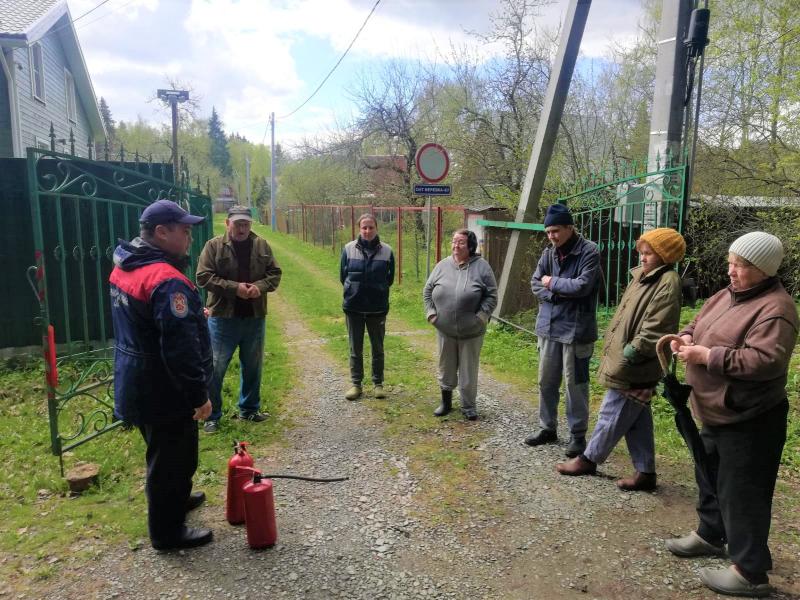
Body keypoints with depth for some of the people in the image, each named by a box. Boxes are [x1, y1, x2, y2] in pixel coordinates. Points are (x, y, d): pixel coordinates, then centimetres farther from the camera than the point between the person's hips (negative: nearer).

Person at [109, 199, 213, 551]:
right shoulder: (166, 281, -27)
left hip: (138, 385, 10)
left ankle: (175, 499, 47)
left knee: (163, 452, 27)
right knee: (172, 459, 7)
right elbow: (181, 348, -29)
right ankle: (167, 532, 23)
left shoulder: (124, 268, 5)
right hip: (165, 391, -10)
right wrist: (199, 395, -22)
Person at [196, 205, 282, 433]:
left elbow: (275, 273, 7)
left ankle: (249, 409, 33)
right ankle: (212, 415, 16)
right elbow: (203, 277, -10)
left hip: (255, 318, 4)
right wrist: (234, 288, -18)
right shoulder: (214, 246, -5)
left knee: (253, 367, 15)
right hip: (223, 317, -3)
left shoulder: (262, 246, 4)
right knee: (215, 368, 3)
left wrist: (260, 286, -14)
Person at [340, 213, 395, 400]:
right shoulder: (349, 249, -5)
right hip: (353, 307, 0)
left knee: (378, 348, 12)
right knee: (355, 349, 10)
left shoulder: (387, 251, -5)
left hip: (377, 308, 0)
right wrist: (353, 290, 4)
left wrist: (379, 291, 3)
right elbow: (342, 276, 5)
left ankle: (378, 383, 25)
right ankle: (356, 383, 22)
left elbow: (390, 278, 5)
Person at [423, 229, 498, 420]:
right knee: (446, 367, 15)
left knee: (469, 370, 8)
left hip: (471, 331, -3)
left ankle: (468, 405, 23)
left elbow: (491, 295, -6)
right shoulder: (442, 265, 2)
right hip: (445, 330, 3)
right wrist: (431, 313, -1)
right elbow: (427, 291, 9)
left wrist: (481, 316, -14)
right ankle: (446, 401, 31)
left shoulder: (481, 266, -7)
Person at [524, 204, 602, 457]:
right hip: (548, 327, 6)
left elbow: (582, 286, -21)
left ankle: (578, 434, 19)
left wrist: (552, 283, -8)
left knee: (575, 384, 4)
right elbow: (536, 284, 3)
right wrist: (559, 293, -13)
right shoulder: (549, 253, 6)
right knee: (546, 381, 14)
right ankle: (547, 428, 29)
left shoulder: (589, 251, -11)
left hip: (575, 329, -6)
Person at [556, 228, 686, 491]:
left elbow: (655, 329, -23)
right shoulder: (642, 276, 13)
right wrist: (611, 345, 14)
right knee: (637, 418, 14)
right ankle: (645, 472, 24)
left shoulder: (667, 283, -16)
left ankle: (588, 459, 20)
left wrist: (630, 352, -20)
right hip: (626, 363, 10)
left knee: (612, 414, 5)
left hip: (634, 369, -10)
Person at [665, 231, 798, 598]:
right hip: (717, 413, 10)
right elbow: (699, 323, 20)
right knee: (710, 476, 23)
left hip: (749, 420, -10)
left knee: (741, 492, -1)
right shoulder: (727, 295, 9)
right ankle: (710, 535, 43)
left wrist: (707, 356, -25)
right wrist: (686, 337, -3)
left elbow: (765, 361, -30)